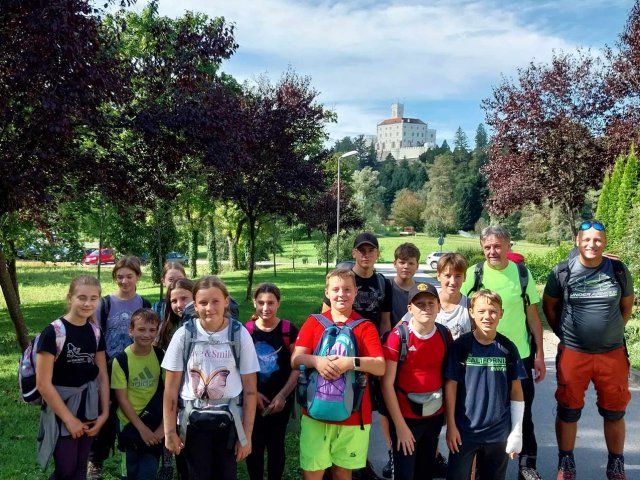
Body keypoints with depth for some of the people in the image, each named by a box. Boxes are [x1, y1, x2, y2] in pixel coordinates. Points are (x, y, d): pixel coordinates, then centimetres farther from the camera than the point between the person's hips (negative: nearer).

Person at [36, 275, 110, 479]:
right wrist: (69, 418, -13)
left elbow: (102, 375, 6)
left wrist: (104, 412, -2)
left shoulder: (95, 332, 1)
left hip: (89, 406, 5)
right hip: (61, 407, -5)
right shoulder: (53, 332, -17)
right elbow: (43, 383, -17)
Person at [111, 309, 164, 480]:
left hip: (155, 424, 2)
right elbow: (122, 399, -11)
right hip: (131, 422, -1)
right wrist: (142, 428, -13)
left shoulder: (160, 356, -6)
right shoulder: (121, 360, -12)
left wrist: (163, 426, -11)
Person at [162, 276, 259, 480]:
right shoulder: (184, 335, -7)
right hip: (193, 421, 0)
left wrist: (246, 435, -4)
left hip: (229, 421, 0)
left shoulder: (240, 335, -7)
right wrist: (170, 432, 0)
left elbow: (250, 390, -4)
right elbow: (171, 388, -1)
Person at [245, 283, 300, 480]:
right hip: (252, 399, 1)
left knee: (275, 444, 10)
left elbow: (296, 367, -5)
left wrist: (283, 395, -13)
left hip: (280, 399, -1)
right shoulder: (245, 330, -2)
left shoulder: (289, 329, -6)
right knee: (253, 445, 7)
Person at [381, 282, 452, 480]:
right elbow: (387, 384, -14)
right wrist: (400, 425, -14)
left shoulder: (445, 334, -1)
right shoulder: (398, 336, -15)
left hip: (435, 414, 4)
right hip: (405, 417, -4)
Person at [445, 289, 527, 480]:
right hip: (464, 430, -2)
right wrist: (450, 425, -7)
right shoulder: (461, 346, -8)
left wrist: (517, 432, 0)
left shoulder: (508, 348, -2)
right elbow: (450, 385, -6)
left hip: (499, 433, 2)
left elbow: (516, 390, 2)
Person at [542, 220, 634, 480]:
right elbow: (549, 306, 7)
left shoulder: (619, 270, -2)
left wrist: (611, 332, 11)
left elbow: (626, 305, 13)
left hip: (613, 353, 1)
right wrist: (566, 334, 7)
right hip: (573, 353, -1)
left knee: (615, 412, 11)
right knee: (568, 411, 7)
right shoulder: (562, 271, -6)